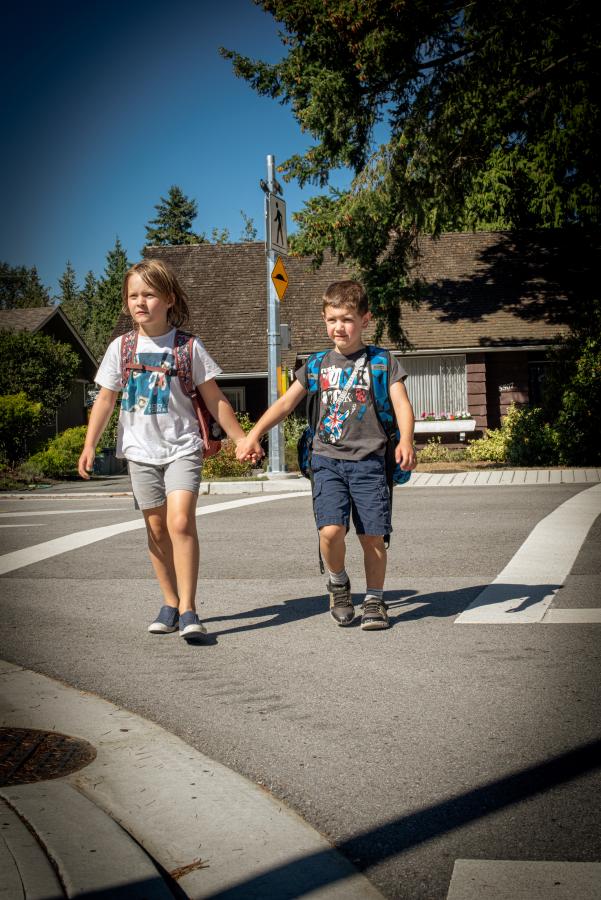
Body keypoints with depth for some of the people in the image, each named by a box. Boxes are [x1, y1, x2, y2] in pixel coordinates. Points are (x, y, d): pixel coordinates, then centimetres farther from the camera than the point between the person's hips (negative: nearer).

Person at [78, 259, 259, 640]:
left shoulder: (188, 346, -3)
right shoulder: (121, 347, 3)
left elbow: (214, 399, 3)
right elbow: (105, 399, 7)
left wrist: (241, 439, 3)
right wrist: (89, 446, 0)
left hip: (183, 447, -3)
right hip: (141, 449, 3)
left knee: (181, 522, -18)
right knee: (157, 528, 8)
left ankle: (188, 609, -14)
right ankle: (170, 604, 20)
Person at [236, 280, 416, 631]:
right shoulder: (319, 363, 13)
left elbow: (402, 405, -5)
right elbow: (286, 402, 14)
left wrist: (406, 442, -23)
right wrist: (254, 435, 4)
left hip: (368, 460, -1)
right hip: (328, 459, 2)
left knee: (373, 536, -1)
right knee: (331, 530, -15)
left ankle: (375, 600, 19)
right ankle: (338, 583, 15)